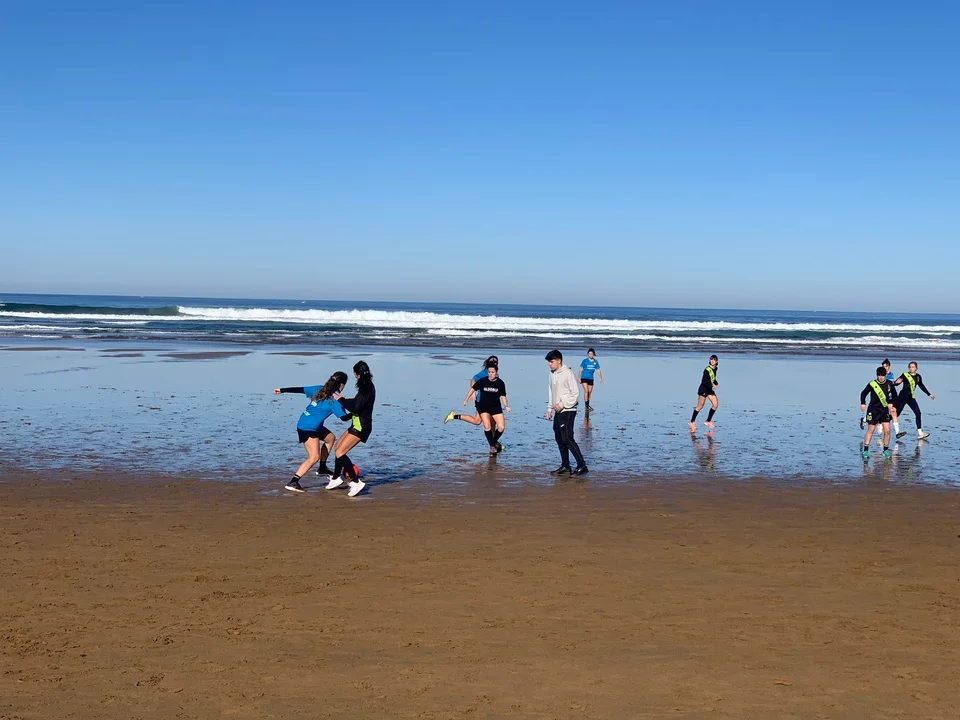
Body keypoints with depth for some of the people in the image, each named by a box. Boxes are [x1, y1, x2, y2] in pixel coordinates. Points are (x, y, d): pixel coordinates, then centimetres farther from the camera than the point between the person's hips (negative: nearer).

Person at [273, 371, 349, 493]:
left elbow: (300, 389, 9)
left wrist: (282, 390, 15)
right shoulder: (334, 400, -16)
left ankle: (322, 468, 32)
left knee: (330, 437, 25)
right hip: (308, 428, -10)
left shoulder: (320, 389, 6)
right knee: (314, 457, -12)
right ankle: (292, 483, -19)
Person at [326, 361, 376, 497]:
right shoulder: (367, 387, 10)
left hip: (361, 427, -10)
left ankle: (356, 482, -13)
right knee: (337, 447, 21)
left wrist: (340, 399, -12)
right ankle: (336, 478, 33)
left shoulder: (366, 389, -20)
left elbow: (355, 407, -24)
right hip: (358, 424, 10)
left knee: (340, 453, -13)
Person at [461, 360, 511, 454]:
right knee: (487, 426, -19)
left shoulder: (500, 383, -5)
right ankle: (492, 446, -4)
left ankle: (495, 441, 23)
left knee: (501, 427, -6)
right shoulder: (482, 381, -8)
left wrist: (506, 406, -10)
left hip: (496, 407, 2)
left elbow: (503, 396, 3)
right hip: (484, 407, -2)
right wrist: (466, 400, 8)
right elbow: (473, 389, 4)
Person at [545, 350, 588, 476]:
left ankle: (582, 465, -11)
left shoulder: (567, 373, -12)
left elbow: (575, 394, -14)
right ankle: (565, 466, 17)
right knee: (559, 439, 9)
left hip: (568, 411, -8)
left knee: (567, 438, -14)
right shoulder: (552, 374, 11)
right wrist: (549, 408, 14)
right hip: (558, 412, 8)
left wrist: (562, 405, -17)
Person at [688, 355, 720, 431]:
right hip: (704, 388, -8)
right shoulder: (707, 369, -19)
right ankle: (692, 422, 12)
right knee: (700, 406, -1)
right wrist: (711, 387, -32)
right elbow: (704, 381, -23)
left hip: (710, 389, 8)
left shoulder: (715, 369, 6)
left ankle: (708, 421, 10)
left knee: (716, 404, 0)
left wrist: (716, 383, 6)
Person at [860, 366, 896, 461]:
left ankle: (886, 450, 12)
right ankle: (865, 451, 0)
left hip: (884, 410, 3)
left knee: (887, 430, -3)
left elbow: (893, 394, 17)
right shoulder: (872, 384, -10)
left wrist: (891, 403, 5)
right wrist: (863, 403, -12)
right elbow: (863, 393, 0)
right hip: (873, 410, -3)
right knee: (870, 430, -3)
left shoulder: (889, 384, 0)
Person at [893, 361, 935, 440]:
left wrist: (929, 394, 28)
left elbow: (922, 386, 22)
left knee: (918, 413, -3)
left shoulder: (918, 377, 6)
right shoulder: (905, 375, -9)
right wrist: (896, 382, -37)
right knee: (896, 413, -4)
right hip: (902, 397, -5)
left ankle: (920, 433, -1)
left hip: (911, 398, 5)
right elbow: (896, 383, -13)